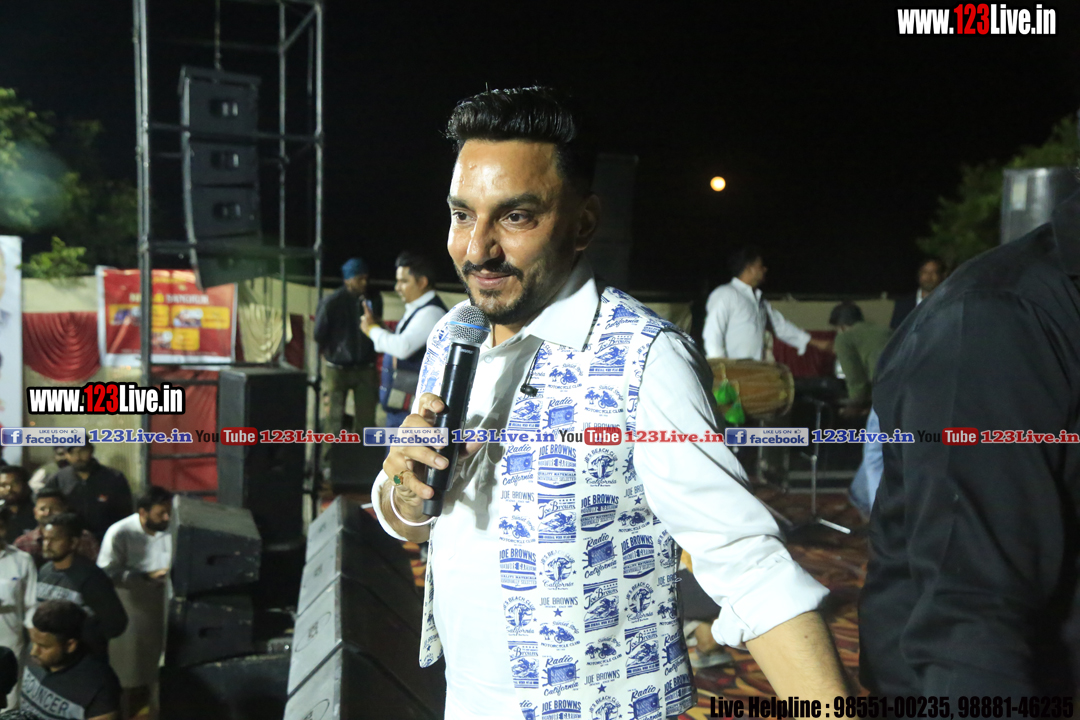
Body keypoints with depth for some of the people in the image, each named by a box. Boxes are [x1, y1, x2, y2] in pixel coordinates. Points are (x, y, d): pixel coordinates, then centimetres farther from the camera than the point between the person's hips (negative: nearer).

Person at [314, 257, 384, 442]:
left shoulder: (374, 299, -3)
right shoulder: (332, 302, -12)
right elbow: (319, 334, -3)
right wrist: (334, 353, 7)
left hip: (365, 368, 3)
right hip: (338, 368, -2)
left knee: (366, 418, 3)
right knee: (335, 417, 5)